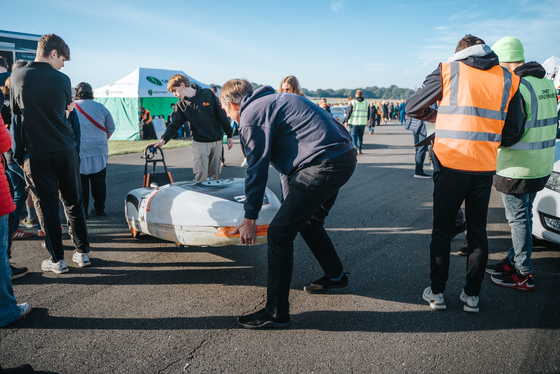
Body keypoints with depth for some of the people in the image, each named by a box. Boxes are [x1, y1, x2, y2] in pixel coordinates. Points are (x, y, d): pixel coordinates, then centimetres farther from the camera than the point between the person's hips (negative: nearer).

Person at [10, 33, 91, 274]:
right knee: (73, 202, 11)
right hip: (66, 149, 0)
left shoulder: (17, 77, -2)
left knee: (48, 205, 6)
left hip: (39, 152, 0)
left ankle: (57, 260, 10)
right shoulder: (62, 80, -4)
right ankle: (83, 253, 17)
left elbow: (16, 110, 12)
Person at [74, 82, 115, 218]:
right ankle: (99, 209, 16)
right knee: (99, 182, 10)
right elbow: (111, 128, 9)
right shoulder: (101, 107, 6)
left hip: (79, 151, -2)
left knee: (81, 182, 4)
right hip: (100, 151, 2)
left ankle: (82, 211, 7)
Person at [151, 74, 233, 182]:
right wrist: (164, 139, -21)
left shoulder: (207, 94, -2)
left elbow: (221, 114, 1)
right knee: (200, 175, -9)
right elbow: (174, 124, -4)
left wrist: (229, 135, 1)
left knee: (214, 174, 6)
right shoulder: (180, 106, 3)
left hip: (216, 141, 0)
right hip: (200, 143, 0)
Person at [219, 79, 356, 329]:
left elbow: (257, 170, -7)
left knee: (279, 233, -5)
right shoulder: (270, 100, 25)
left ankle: (275, 313, 4)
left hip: (324, 165, -10)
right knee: (307, 222, 27)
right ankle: (335, 276, 46)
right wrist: (291, 203, 33)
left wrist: (249, 218, 1)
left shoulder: (251, 116, -4)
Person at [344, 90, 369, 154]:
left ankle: (354, 146, -20)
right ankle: (359, 150, 17)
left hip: (354, 122, -3)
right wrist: (366, 121, 24)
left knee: (353, 135, 2)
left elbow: (349, 112, -6)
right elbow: (368, 113, 13)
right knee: (360, 136, 12)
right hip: (363, 122, 3)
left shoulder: (352, 102, -4)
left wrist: (346, 121, 1)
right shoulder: (366, 102, 7)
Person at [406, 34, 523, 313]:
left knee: (442, 230, 9)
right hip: (484, 167, 3)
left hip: (450, 163, -2)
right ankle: (472, 295, 22)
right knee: (478, 231, 14)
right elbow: (511, 134, 9)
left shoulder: (448, 70, 1)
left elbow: (412, 108, 5)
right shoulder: (508, 79, 9)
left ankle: (436, 292, 17)